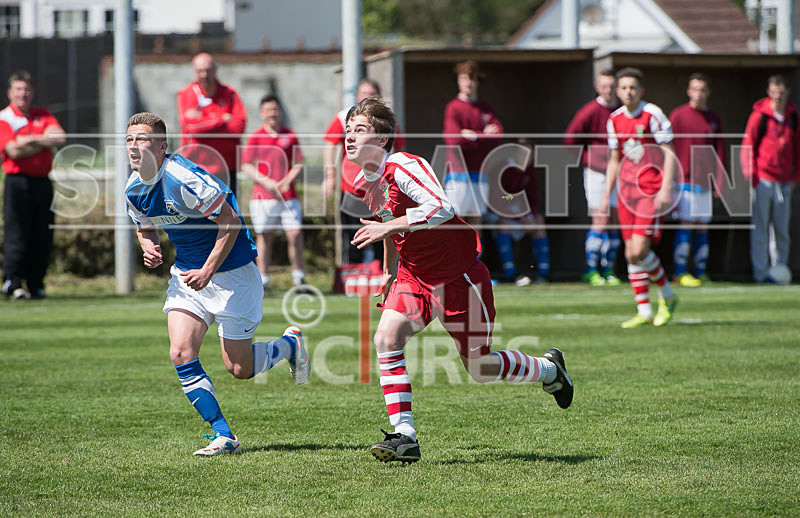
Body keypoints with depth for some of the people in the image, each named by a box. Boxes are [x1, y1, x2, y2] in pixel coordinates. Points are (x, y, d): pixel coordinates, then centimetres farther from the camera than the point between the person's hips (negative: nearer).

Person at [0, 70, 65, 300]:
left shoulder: (43, 115, 15)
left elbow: (59, 137, -2)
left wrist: (30, 141, -13)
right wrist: (42, 141, -8)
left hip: (42, 181, 5)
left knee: (43, 236, 3)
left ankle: (36, 283, 10)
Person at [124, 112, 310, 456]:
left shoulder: (184, 179, -25)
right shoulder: (133, 191, -2)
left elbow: (230, 221, -21)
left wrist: (208, 270, -24)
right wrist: (148, 247, -5)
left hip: (230, 271, -7)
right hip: (186, 273, 7)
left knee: (239, 369, -1)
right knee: (181, 354, -12)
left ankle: (291, 345, 30)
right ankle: (224, 436, -4)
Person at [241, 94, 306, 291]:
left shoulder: (290, 136, 6)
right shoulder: (256, 137, 3)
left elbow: (298, 164, 7)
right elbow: (246, 165, 1)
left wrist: (287, 181, -10)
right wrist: (265, 181, -12)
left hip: (288, 195, 1)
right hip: (263, 196, -1)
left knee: (295, 234, -6)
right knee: (263, 236, 2)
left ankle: (299, 277, 5)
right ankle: (263, 279, 7)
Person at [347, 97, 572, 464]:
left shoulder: (403, 166, -23)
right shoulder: (365, 182, 3)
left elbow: (441, 209, -37)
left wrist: (388, 226, -38)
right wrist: (389, 272, 28)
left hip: (457, 274, -7)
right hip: (414, 274, 7)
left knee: (480, 367, 4)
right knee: (386, 338, -17)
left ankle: (548, 369, 35)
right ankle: (404, 437, -14)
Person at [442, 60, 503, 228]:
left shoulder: (486, 109, 14)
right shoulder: (453, 107, -1)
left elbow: (497, 137, 1)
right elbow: (454, 139, -14)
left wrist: (473, 135, -9)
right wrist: (484, 135, -5)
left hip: (480, 174, 5)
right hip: (458, 172, -5)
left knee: (477, 219, 6)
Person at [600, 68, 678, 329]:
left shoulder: (653, 115, -7)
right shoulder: (615, 120, 10)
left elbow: (669, 153, -8)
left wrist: (665, 189, -17)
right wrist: (606, 196, 15)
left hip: (651, 190, -6)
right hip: (627, 189, 6)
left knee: (639, 250, -16)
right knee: (631, 253, 3)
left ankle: (667, 296, 6)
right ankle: (644, 312, 9)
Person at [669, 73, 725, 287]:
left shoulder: (714, 118, 11)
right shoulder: (678, 115, -1)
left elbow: (719, 151, 12)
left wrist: (719, 181, 5)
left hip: (705, 181, 4)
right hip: (685, 181, -4)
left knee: (703, 227, 6)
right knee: (686, 225, -7)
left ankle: (700, 271, 10)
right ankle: (680, 272, -5)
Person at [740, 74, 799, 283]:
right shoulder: (759, 116, -4)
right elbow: (748, 146, -3)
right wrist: (751, 176, -9)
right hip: (763, 180, -4)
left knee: (782, 229, 8)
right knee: (760, 229, -2)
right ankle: (761, 272, 1)